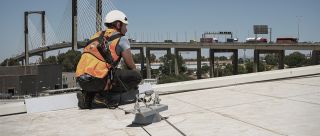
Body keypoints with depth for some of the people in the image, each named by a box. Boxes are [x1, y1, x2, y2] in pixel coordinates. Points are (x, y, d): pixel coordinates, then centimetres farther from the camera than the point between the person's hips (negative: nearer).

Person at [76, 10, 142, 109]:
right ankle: (104, 96, -6)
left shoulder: (97, 36, 23)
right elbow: (131, 66, 8)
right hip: (97, 80, -7)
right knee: (136, 75, -1)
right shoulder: (121, 40, 2)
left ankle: (88, 96, 11)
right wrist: (134, 81, 28)